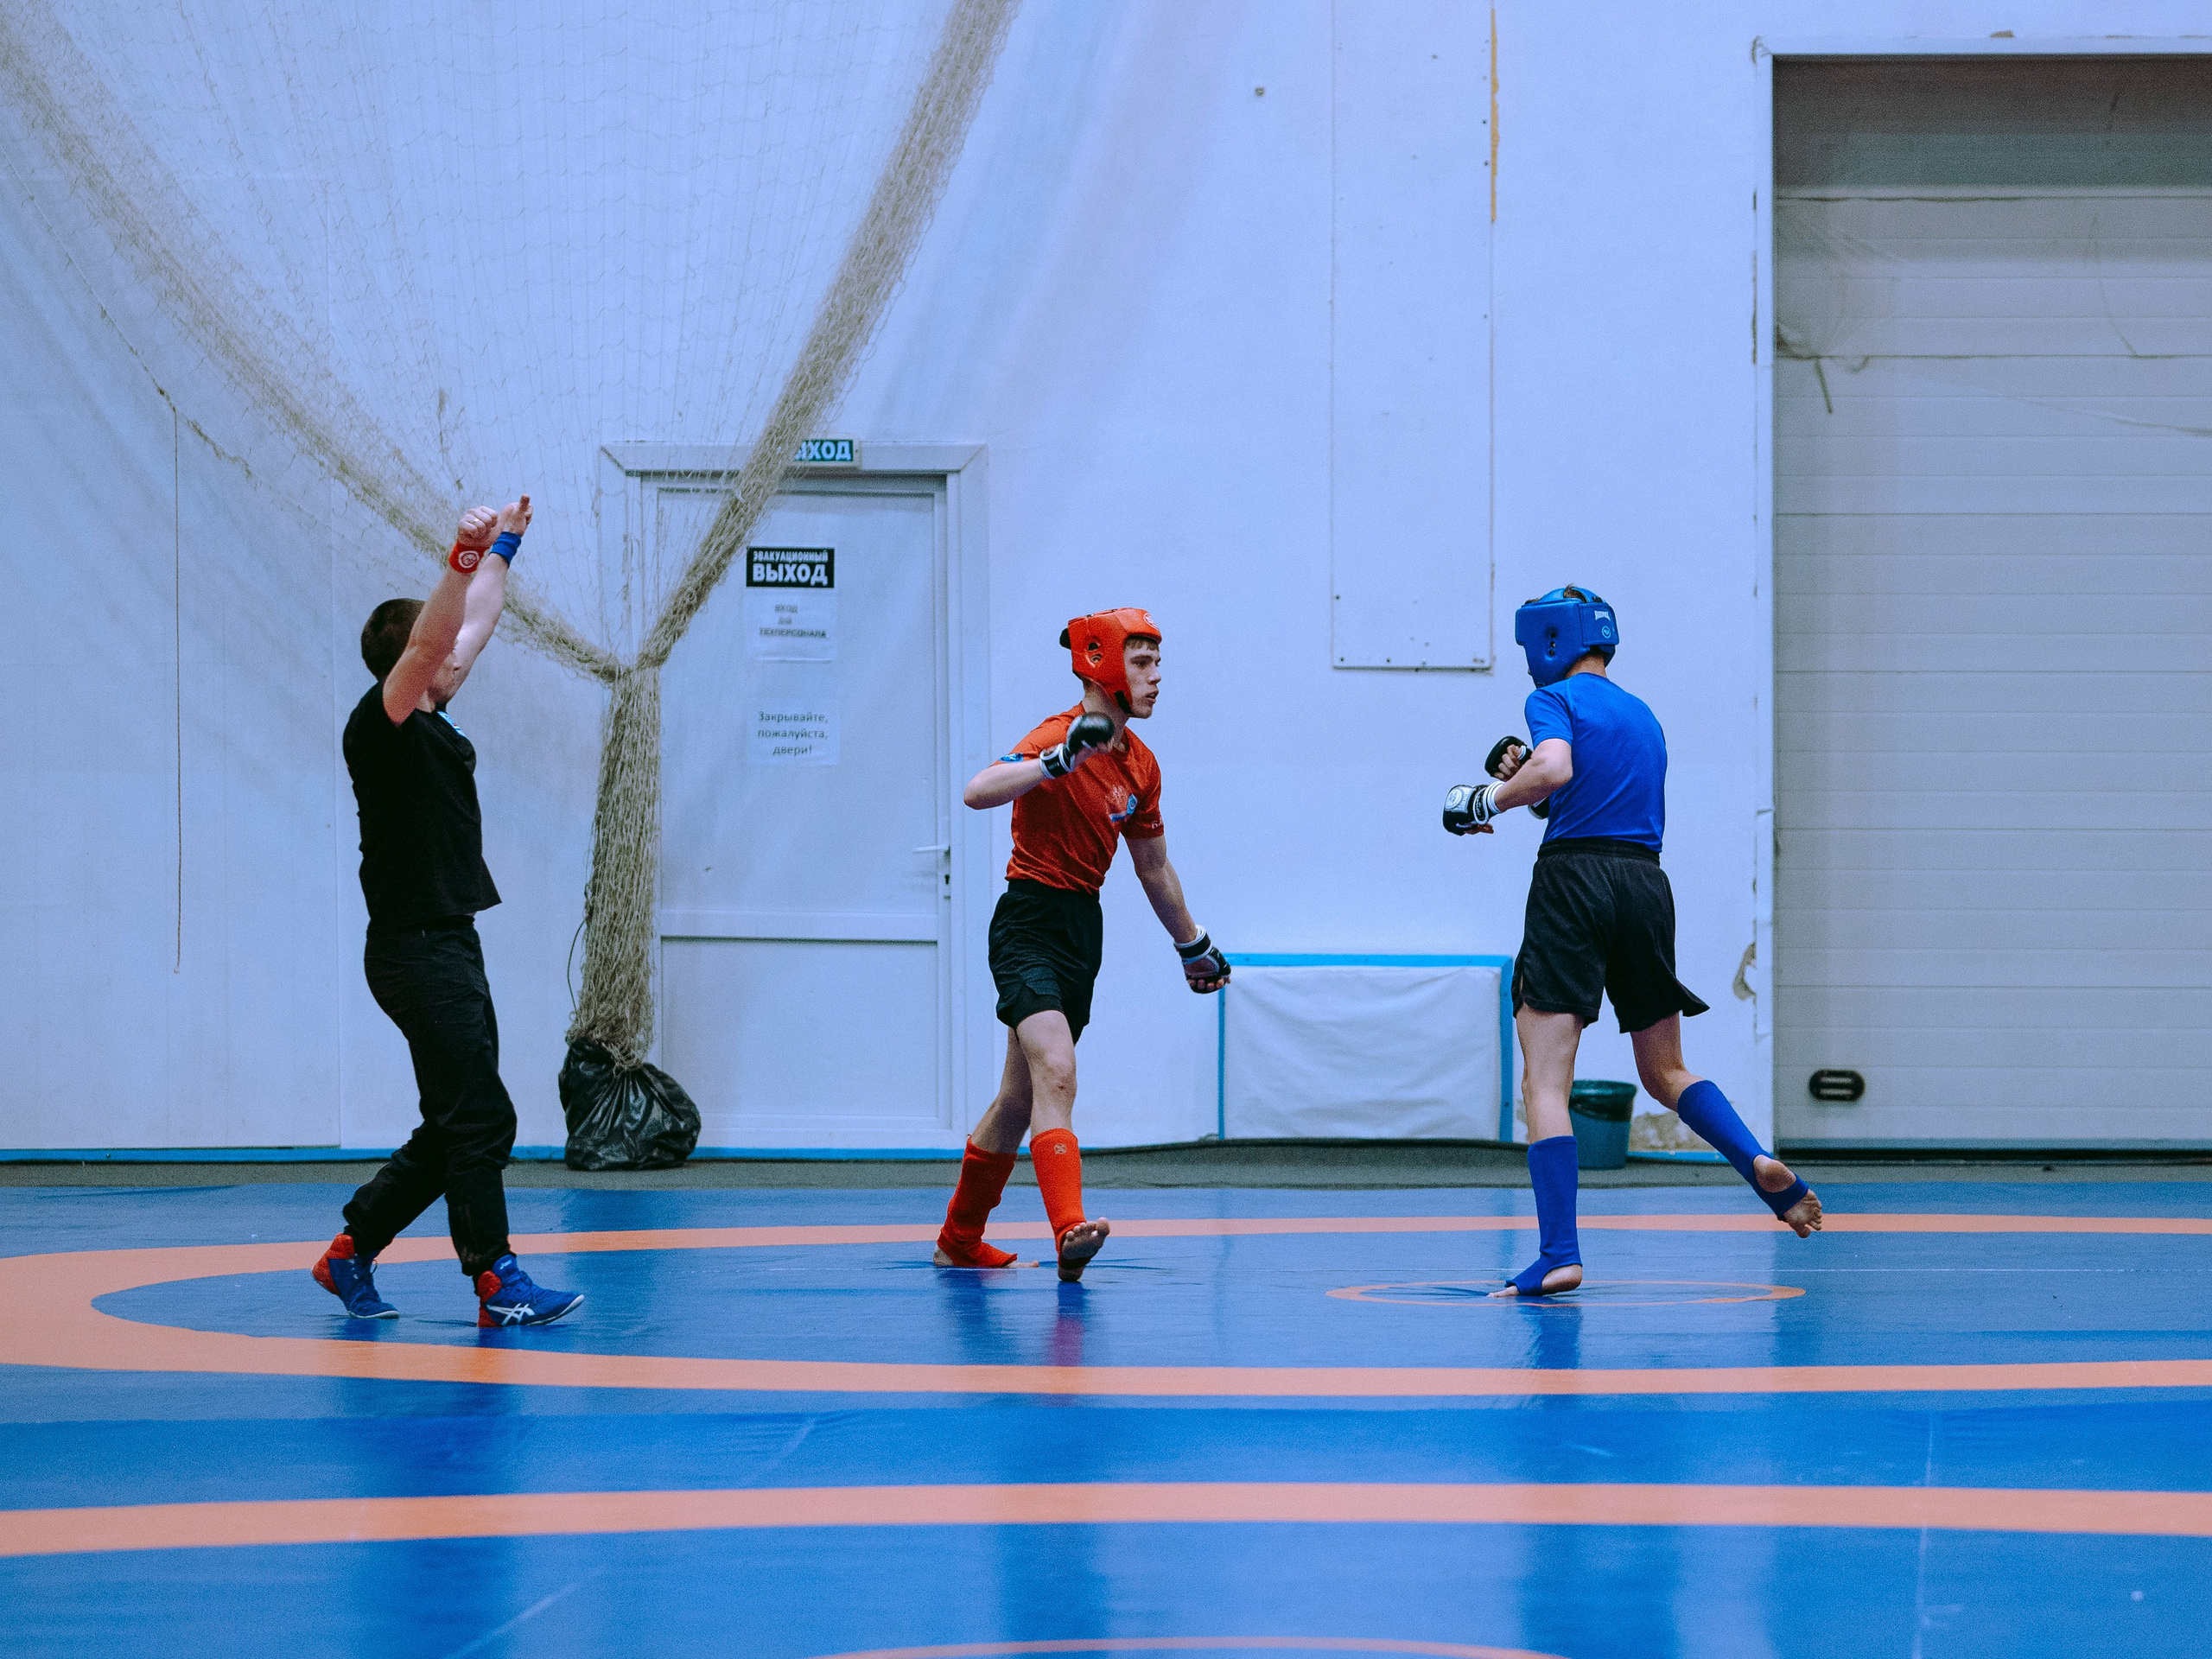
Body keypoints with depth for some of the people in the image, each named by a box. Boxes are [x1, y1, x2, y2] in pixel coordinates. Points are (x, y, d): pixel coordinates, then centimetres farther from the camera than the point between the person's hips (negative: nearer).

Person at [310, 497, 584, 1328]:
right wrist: (465, 557, -39)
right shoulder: (380, 725, -12)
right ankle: (496, 1282, -6)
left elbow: (475, 627, 28)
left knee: (457, 1129, 13)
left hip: (450, 944, 10)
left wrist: (504, 548, 35)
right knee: (480, 1119, -9)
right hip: (416, 948, -10)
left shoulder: (431, 723, 14)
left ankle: (352, 1249, 20)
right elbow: (429, 641, -29)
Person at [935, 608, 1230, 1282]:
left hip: (1084, 931, 8)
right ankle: (1070, 1232, -34)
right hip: (1029, 925, -8)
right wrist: (1057, 763, -42)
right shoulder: (1059, 737, -16)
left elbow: (1154, 868, 22)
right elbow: (977, 793, -33)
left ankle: (960, 1240, 27)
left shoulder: (1140, 764, 8)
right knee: (1056, 1075, -23)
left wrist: (1194, 947, 29)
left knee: (1022, 1098, 14)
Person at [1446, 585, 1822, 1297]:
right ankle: (1759, 1163, -6)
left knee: (1545, 1081, -8)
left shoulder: (1555, 699, 0)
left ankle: (1558, 1255, -19)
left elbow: (1554, 768, -20)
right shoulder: (1643, 716, 23)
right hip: (1645, 883, 7)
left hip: (1573, 878, -7)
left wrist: (1489, 799, -4)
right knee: (1664, 1072, 20)